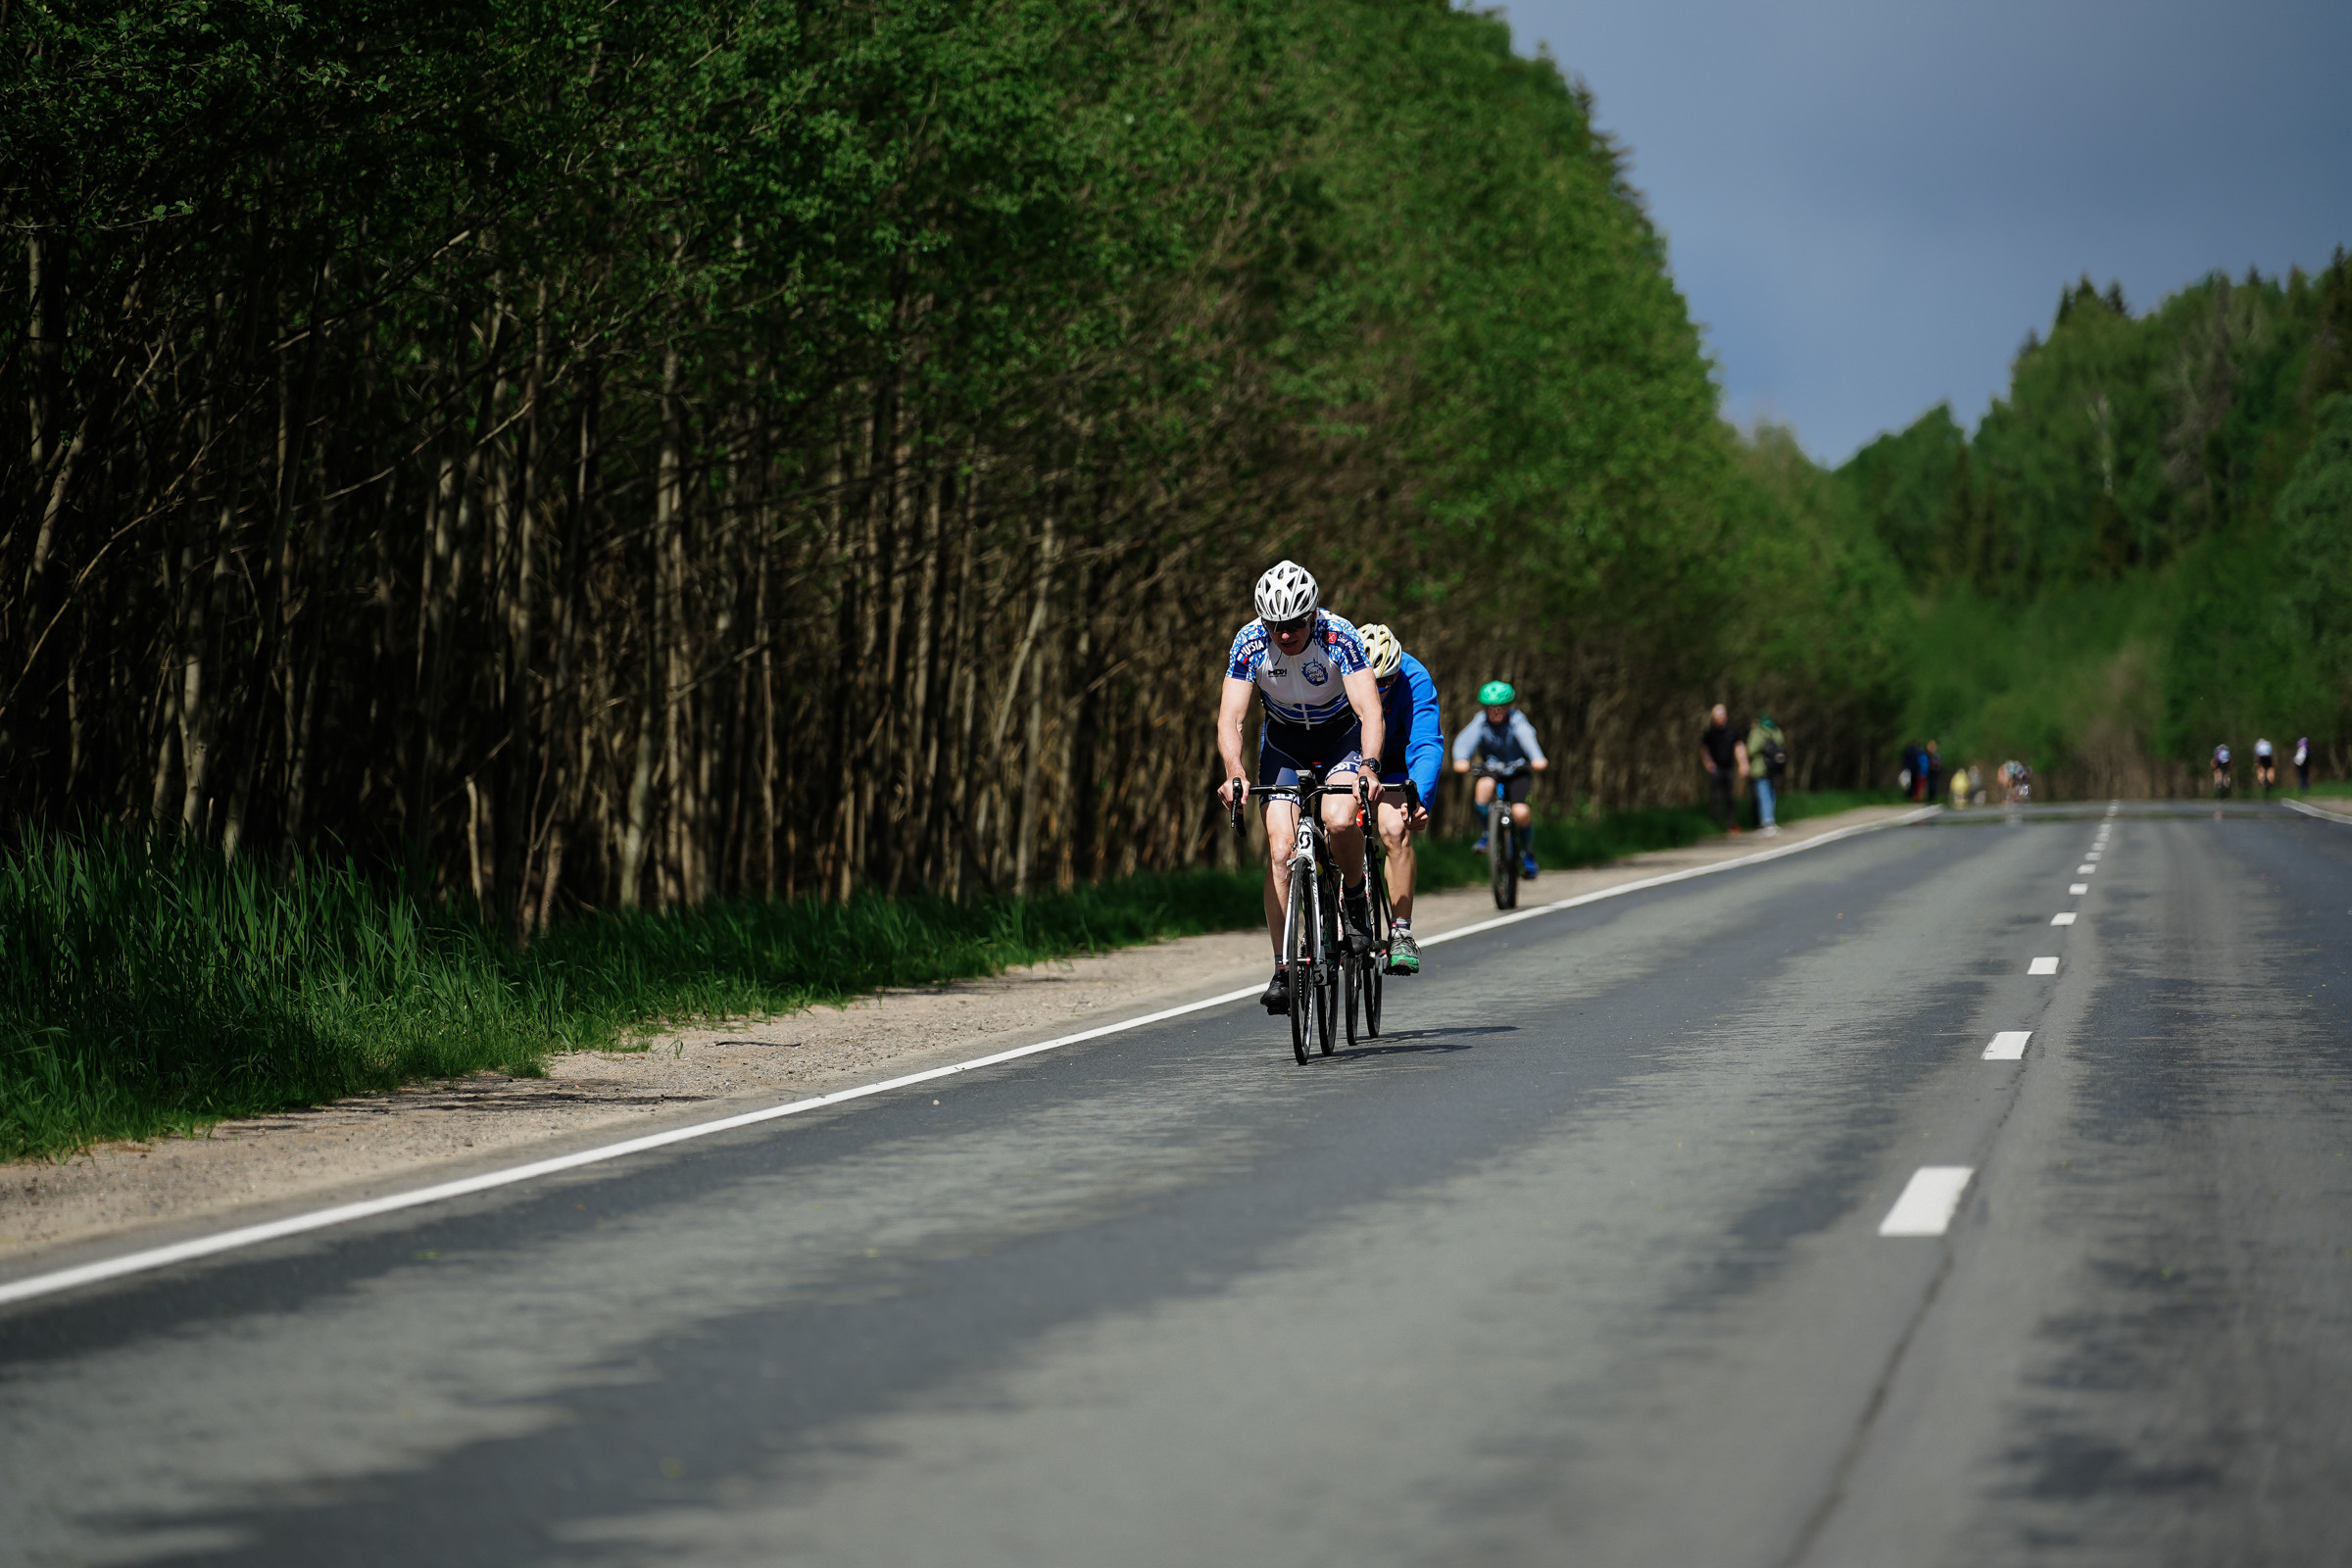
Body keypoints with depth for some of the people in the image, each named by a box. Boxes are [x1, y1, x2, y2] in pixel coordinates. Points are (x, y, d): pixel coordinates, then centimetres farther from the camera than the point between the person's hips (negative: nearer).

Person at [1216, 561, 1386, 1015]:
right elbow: (1231, 718, -27)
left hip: (1341, 735, -2)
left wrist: (1368, 767, -52)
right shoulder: (1250, 643, -23)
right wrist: (1234, 772, -45)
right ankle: (1284, 969, -7)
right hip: (1283, 741, 2)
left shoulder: (1339, 637, -28)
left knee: (1339, 820, -31)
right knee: (1280, 850, -13)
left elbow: (1369, 710, -35)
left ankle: (1354, 896, -1)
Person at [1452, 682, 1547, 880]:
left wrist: (1537, 759, -59)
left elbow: (1527, 738, -38)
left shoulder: (1516, 720, -17)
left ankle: (1528, 854, 7)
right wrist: (1461, 760, -52)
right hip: (1491, 771, 1)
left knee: (1520, 813, -21)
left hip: (1517, 772, -1)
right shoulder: (1480, 722, -12)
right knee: (1485, 786, -34)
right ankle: (1484, 834, -14)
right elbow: (1465, 740, -29)